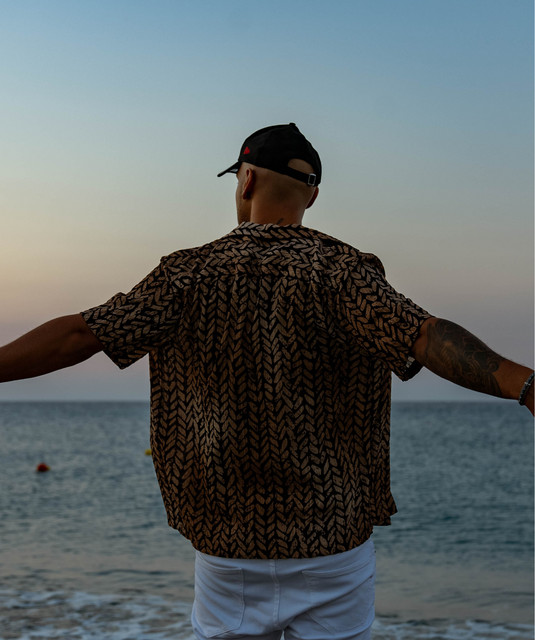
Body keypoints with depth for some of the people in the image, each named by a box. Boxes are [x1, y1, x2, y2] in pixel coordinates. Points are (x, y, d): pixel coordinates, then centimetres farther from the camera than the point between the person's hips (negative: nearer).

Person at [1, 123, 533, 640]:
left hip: (227, 547, 1)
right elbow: (427, 337, -24)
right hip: (334, 542, -1)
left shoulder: (190, 273, -3)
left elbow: (81, 334, -7)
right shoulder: (342, 271, -8)